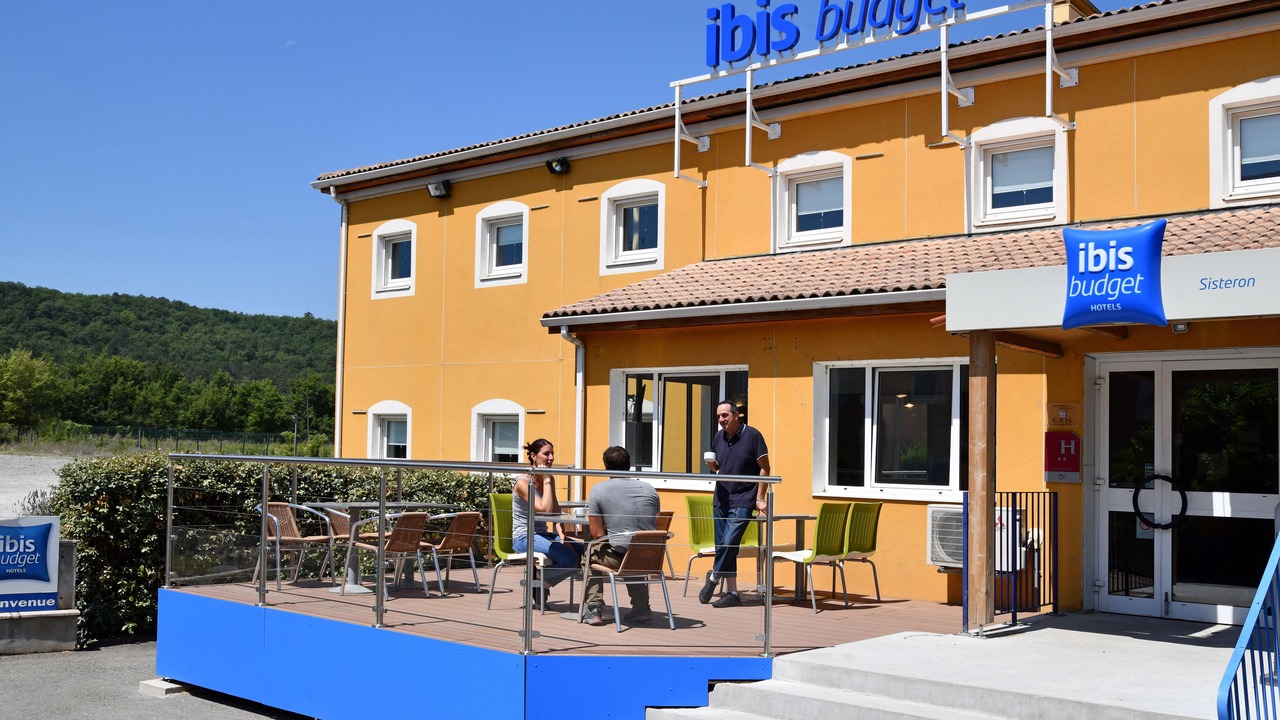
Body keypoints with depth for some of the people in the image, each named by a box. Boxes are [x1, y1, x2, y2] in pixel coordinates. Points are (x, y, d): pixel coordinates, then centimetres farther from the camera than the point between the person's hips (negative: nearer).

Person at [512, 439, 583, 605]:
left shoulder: (549, 479, 10)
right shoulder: (523, 483, -13)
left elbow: (556, 512, 10)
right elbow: (545, 509, -24)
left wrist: (561, 535, -6)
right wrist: (546, 481, -16)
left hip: (543, 535, 8)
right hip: (524, 537, -8)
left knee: (582, 550, -13)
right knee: (570, 559, -27)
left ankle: (543, 581, 1)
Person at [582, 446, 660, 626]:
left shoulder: (598, 490, -3)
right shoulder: (648, 488, 8)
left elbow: (597, 533, -3)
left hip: (617, 558, -4)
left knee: (592, 553, 27)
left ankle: (594, 609, 19)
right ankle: (641, 608, 35)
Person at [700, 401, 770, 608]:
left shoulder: (752, 435, -7)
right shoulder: (718, 437, 9)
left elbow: (764, 468, -5)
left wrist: (760, 498, -10)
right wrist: (712, 465, -3)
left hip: (743, 500, -6)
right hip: (721, 499, 6)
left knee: (729, 542, -16)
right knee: (722, 545, 5)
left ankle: (714, 577, 8)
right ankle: (731, 593, 13)